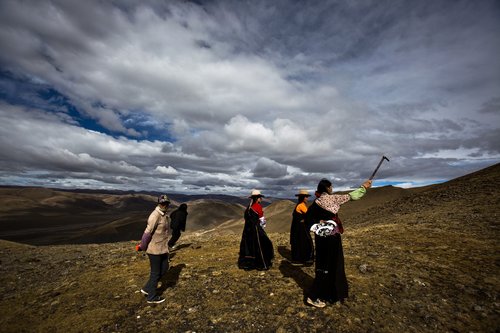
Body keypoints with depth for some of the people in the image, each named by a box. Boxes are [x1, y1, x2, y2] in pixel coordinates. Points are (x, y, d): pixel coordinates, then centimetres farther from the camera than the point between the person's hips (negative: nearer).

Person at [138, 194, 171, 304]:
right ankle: (152, 297, 28)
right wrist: (142, 247, -11)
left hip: (163, 248, 9)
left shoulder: (165, 215, 5)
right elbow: (148, 232, -21)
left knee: (164, 268, 19)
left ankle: (147, 288, 34)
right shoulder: (155, 215, -24)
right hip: (155, 249, -9)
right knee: (155, 272, 7)